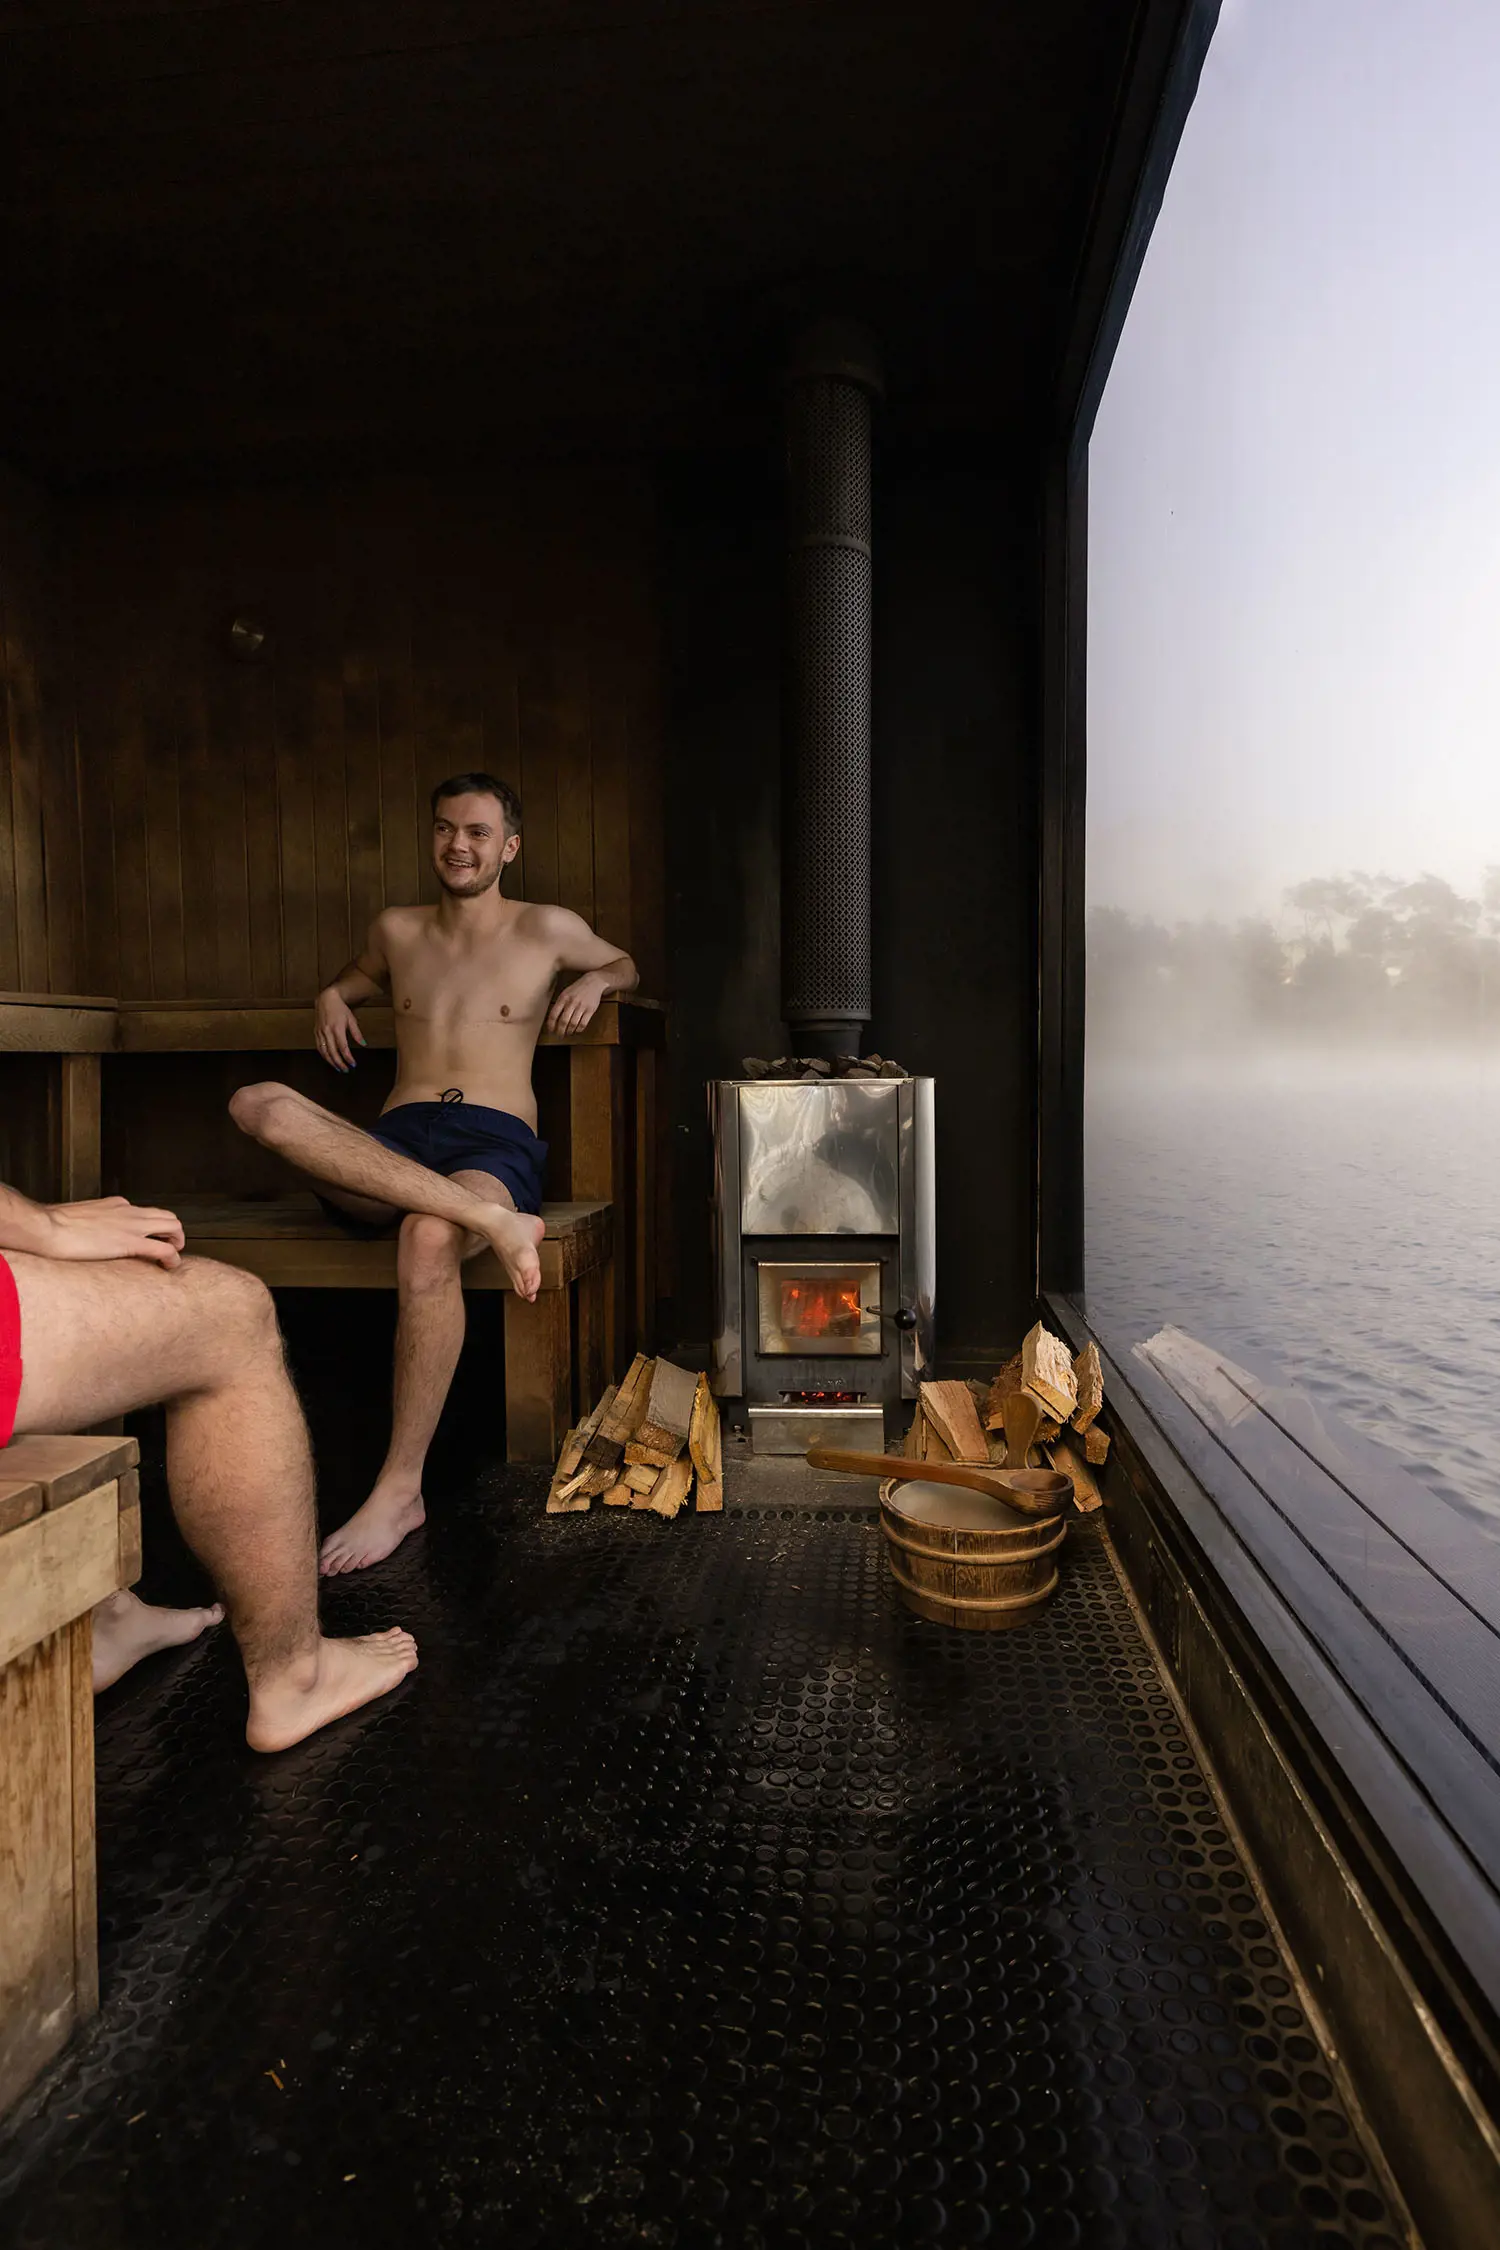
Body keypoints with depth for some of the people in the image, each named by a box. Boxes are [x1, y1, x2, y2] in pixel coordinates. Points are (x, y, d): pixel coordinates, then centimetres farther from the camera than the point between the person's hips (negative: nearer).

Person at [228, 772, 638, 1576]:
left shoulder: (548, 929, 13)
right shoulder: (396, 930, 21)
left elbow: (623, 963, 32)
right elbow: (355, 979, 42)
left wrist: (596, 979, 8)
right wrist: (333, 997, 18)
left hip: (496, 1144, -3)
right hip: (389, 1148, 4)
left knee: (428, 1238, -40)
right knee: (260, 1104, -29)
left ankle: (401, 1489, -28)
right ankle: (491, 1221, -38)